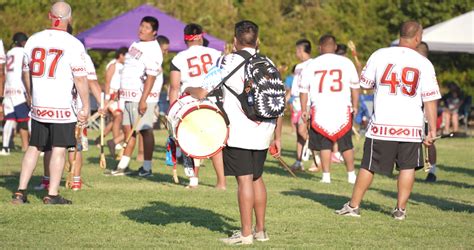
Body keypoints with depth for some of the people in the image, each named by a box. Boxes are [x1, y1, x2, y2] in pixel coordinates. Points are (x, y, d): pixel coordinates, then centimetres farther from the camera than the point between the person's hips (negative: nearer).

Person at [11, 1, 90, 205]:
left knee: (34, 147, 13)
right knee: (59, 149, 2)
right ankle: (52, 194, 2)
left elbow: (26, 74, 14)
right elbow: (80, 79, -10)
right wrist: (85, 106, -2)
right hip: (62, 107, -5)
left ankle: (20, 191, 11)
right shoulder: (73, 44, -11)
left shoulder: (33, 40, 5)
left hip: (38, 106, 5)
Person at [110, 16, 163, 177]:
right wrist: (122, 91, 22)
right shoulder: (135, 45, 15)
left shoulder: (153, 50, -14)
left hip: (142, 97, -9)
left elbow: (151, 76, -21)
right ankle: (123, 166, 16)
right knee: (128, 129, 11)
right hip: (129, 96, 9)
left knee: (145, 131, -5)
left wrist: (143, 100, -25)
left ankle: (147, 168, 0)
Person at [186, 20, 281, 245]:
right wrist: (277, 138, 19)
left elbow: (202, 93, -8)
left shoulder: (228, 62, -6)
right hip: (263, 131, 6)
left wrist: (188, 90, 14)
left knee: (244, 179, -4)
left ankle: (246, 234, -2)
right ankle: (260, 230, 23)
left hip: (239, 132, -6)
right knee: (256, 178, 17)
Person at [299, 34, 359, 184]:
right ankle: (351, 175, 14)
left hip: (320, 110, 0)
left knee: (324, 145, 7)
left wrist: (304, 109, 12)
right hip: (343, 109, 0)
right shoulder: (346, 62, 2)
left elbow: (304, 89, 4)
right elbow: (355, 87, 6)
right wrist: (355, 106, 16)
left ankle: (326, 176, 3)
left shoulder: (312, 65, 2)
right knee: (346, 144, 11)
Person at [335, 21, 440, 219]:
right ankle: (400, 209, 12)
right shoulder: (424, 64, -2)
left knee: (369, 166, 8)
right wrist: (432, 130, 0)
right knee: (407, 167, 12)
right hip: (411, 126, 0)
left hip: (382, 124, 0)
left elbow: (365, 84, 8)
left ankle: (353, 206, 14)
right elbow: (430, 100, -3)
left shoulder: (380, 55, -2)